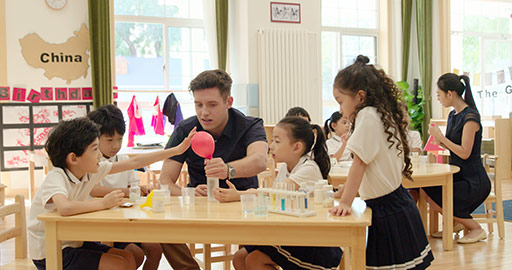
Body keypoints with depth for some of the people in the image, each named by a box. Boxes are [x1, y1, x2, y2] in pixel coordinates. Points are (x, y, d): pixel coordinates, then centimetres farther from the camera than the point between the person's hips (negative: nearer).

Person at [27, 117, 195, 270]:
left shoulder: (89, 172, -2)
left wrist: (177, 150, 2)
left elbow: (134, 162, 2)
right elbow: (65, 208, -46)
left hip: (73, 243, 8)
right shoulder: (56, 178, -24)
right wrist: (103, 203, -31)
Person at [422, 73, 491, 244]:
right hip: (457, 175, 8)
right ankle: (456, 223, 9)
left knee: (435, 197, -20)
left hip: (474, 181, -8)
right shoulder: (453, 115, 10)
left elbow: (465, 153, -21)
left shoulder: (470, 117, -17)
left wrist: (441, 137, -16)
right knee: (424, 189, -9)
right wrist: (440, 142, -2)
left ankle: (476, 229, -2)